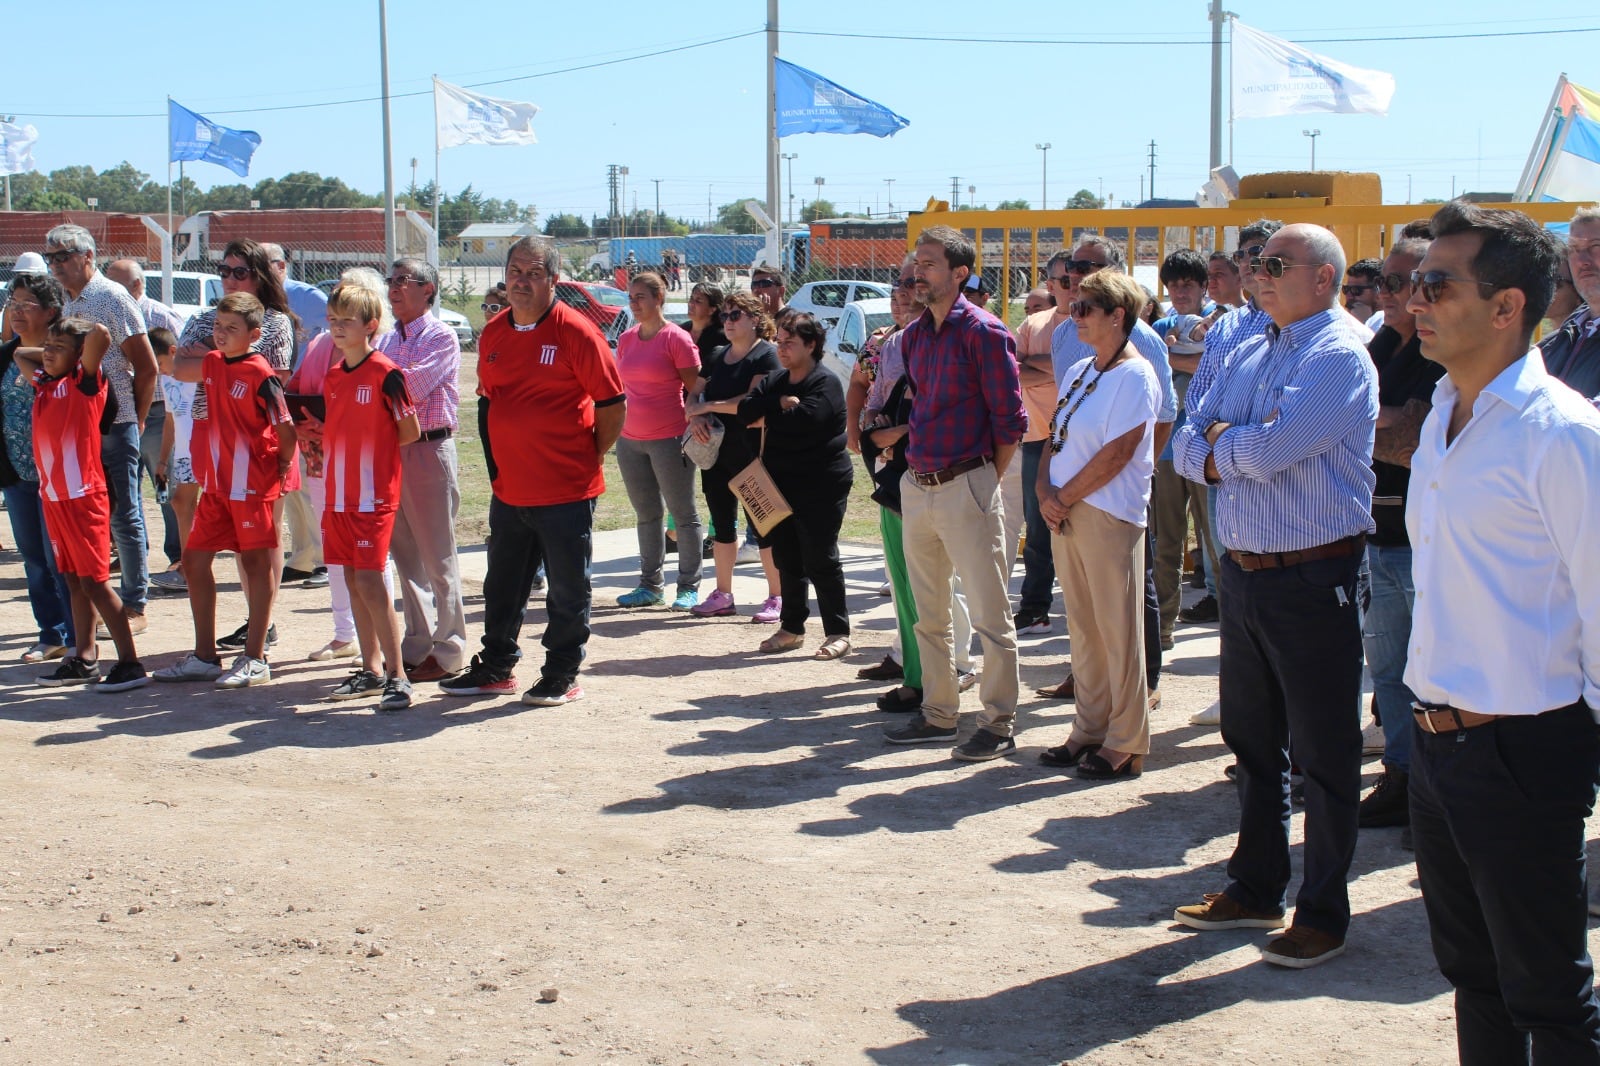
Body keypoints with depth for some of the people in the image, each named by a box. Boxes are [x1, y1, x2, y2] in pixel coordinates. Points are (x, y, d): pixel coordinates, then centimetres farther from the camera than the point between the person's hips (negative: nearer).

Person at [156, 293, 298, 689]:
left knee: (256, 562, 0)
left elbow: (285, 426, -13)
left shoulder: (260, 375, -14)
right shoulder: (210, 364, 7)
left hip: (252, 484, -8)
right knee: (194, 561, 8)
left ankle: (255, 659, 7)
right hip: (214, 484, 8)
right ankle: (204, 657, 17)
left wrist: (282, 467, 0)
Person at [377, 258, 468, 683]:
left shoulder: (441, 337, -6)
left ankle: (447, 651, 6)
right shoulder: (388, 340, 15)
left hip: (429, 451, -7)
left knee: (437, 556, -1)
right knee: (406, 555, 11)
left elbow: (413, 385, -19)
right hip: (390, 451, 7)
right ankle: (417, 644, 20)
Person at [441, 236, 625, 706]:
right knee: (502, 585, 16)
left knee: (567, 589, 4)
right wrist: (498, 461, 14)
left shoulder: (575, 331, -10)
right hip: (509, 488, 6)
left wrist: (588, 459, -3)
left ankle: (562, 676, 16)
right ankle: (496, 667, 30)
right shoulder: (493, 333, 8)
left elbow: (613, 405, -8)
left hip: (566, 489, -6)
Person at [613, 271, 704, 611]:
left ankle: (689, 586, 9)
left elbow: (695, 389, -7)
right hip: (630, 439, 6)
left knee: (683, 514, 3)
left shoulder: (676, 338, -8)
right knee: (646, 515, 12)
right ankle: (651, 585, 19)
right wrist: (616, 424, 12)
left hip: (670, 439, -6)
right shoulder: (626, 340, 9)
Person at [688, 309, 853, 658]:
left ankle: (838, 633, 4)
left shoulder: (825, 383, -11)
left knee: (820, 561, -4)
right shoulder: (776, 381, 12)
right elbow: (747, 411, 0)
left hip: (821, 488, -7)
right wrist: (783, 403, -13)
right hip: (781, 484, 7)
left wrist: (773, 409, -10)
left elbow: (804, 421, -25)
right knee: (787, 559, 11)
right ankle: (792, 628, 22)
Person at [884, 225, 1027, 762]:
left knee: (989, 613, -1)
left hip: (965, 487, -8)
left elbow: (1010, 419, -10)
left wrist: (983, 481, -6)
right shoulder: (913, 336, 12)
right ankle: (939, 713, 26)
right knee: (928, 613, 15)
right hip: (916, 488, 8)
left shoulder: (983, 331, -10)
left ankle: (999, 724, 7)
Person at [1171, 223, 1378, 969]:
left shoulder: (1339, 355, -13)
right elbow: (1187, 446, 10)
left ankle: (1323, 914, 14)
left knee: (1323, 753, 3)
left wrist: (1220, 442, -3)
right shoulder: (1249, 356, 13)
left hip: (1313, 579, -8)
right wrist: (1231, 458, -10)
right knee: (1251, 741, 17)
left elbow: (1269, 449, -23)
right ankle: (1256, 888, 31)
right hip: (1243, 571, 8)